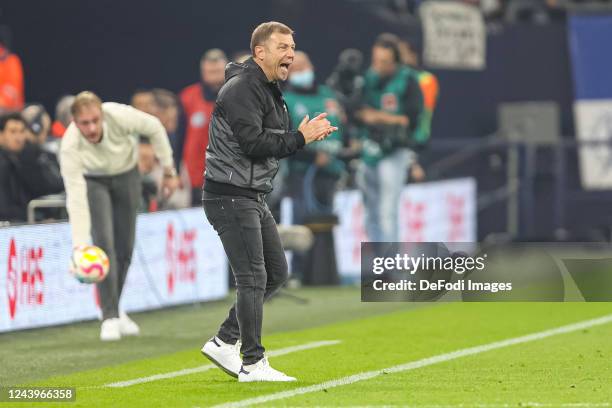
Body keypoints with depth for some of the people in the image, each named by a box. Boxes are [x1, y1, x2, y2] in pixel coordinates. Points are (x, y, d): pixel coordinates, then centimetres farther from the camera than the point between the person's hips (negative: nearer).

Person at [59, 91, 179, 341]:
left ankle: (114, 310, 24)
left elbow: (154, 128, -14)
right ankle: (110, 317, -14)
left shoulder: (119, 115, -36)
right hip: (92, 180, -2)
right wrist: (80, 247, -47)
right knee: (104, 243, -18)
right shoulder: (70, 148, -38)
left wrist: (168, 170, -8)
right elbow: (76, 200, -40)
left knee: (125, 247, 5)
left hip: (127, 174, 2)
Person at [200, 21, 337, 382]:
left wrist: (308, 134, 0)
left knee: (276, 273, 13)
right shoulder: (242, 88, -16)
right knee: (253, 278, -10)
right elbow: (252, 143, -25)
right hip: (230, 196, -10)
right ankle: (253, 363, -5)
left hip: (254, 198, 10)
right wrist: (300, 139, -18)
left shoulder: (270, 91, 16)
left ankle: (224, 342, 18)